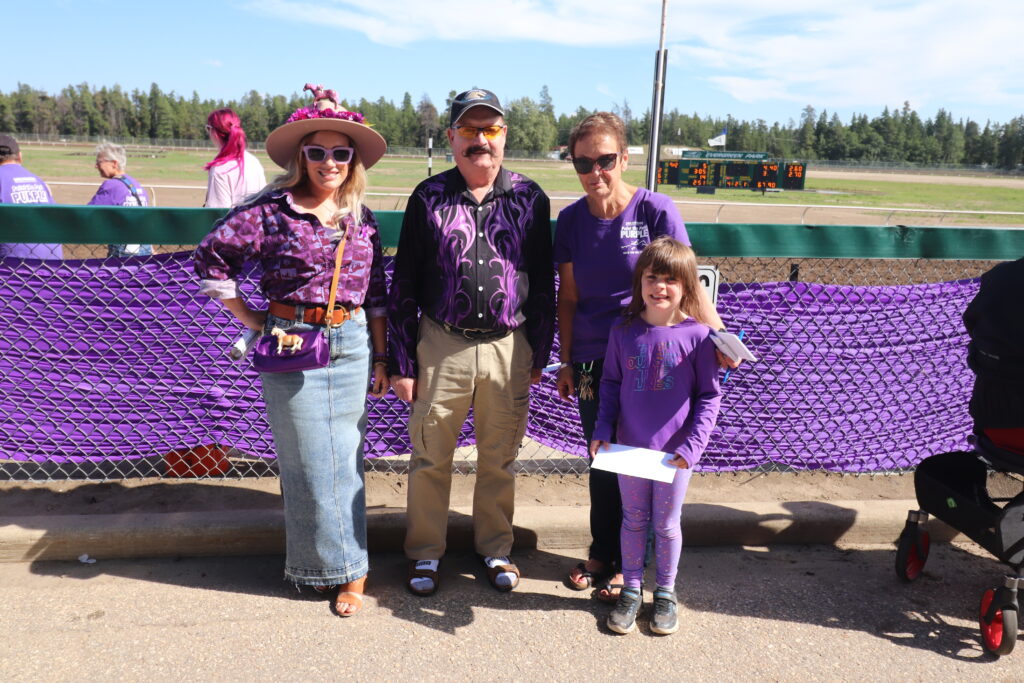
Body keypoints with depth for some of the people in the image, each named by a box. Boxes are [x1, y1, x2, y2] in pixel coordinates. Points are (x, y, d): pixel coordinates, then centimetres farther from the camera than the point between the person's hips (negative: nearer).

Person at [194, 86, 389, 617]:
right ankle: (343, 565, 21)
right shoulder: (271, 210, -5)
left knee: (346, 458, 9)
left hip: (352, 346, 3)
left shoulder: (362, 218, 7)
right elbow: (210, 259, -3)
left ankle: (346, 569, 24)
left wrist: (381, 358, 9)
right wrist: (254, 321, -3)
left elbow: (376, 293, 10)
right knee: (308, 461, 5)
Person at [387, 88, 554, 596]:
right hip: (441, 345, 0)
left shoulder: (530, 198, 1)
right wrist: (401, 362, -1)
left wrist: (539, 354, 6)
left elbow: (543, 282, 7)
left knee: (499, 459, 14)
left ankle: (495, 549, 33)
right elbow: (404, 285, 1)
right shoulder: (429, 197, -2)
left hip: (509, 348, 1)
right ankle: (425, 554, 29)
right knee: (430, 458, 10)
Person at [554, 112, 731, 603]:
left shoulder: (655, 210, -11)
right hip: (592, 360, 4)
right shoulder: (571, 220, 0)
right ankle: (602, 553, 33)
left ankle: (626, 563, 25)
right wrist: (566, 361, 6)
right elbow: (568, 297, 6)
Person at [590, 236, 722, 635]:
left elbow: (709, 396, -5)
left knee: (666, 524, 14)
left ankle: (665, 593, 34)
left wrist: (693, 445, -12)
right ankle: (631, 590, 34)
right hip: (629, 447, 2)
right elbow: (610, 383, 7)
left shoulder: (697, 335, -11)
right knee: (633, 520, 16)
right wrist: (602, 430, -3)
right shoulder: (624, 331, -4)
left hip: (675, 452, -2)